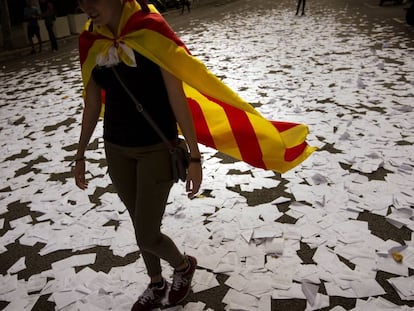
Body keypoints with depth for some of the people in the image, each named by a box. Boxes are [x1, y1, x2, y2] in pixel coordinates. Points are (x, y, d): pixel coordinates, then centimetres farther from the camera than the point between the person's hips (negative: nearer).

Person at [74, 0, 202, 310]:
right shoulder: (91, 41, -1)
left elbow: (178, 99, -15)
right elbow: (92, 103, 8)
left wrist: (195, 156, -14)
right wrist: (80, 154, 14)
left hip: (156, 148, -5)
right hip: (116, 148, 5)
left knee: (147, 235, 0)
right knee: (142, 225, 19)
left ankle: (184, 265, 34)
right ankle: (157, 284, 44)